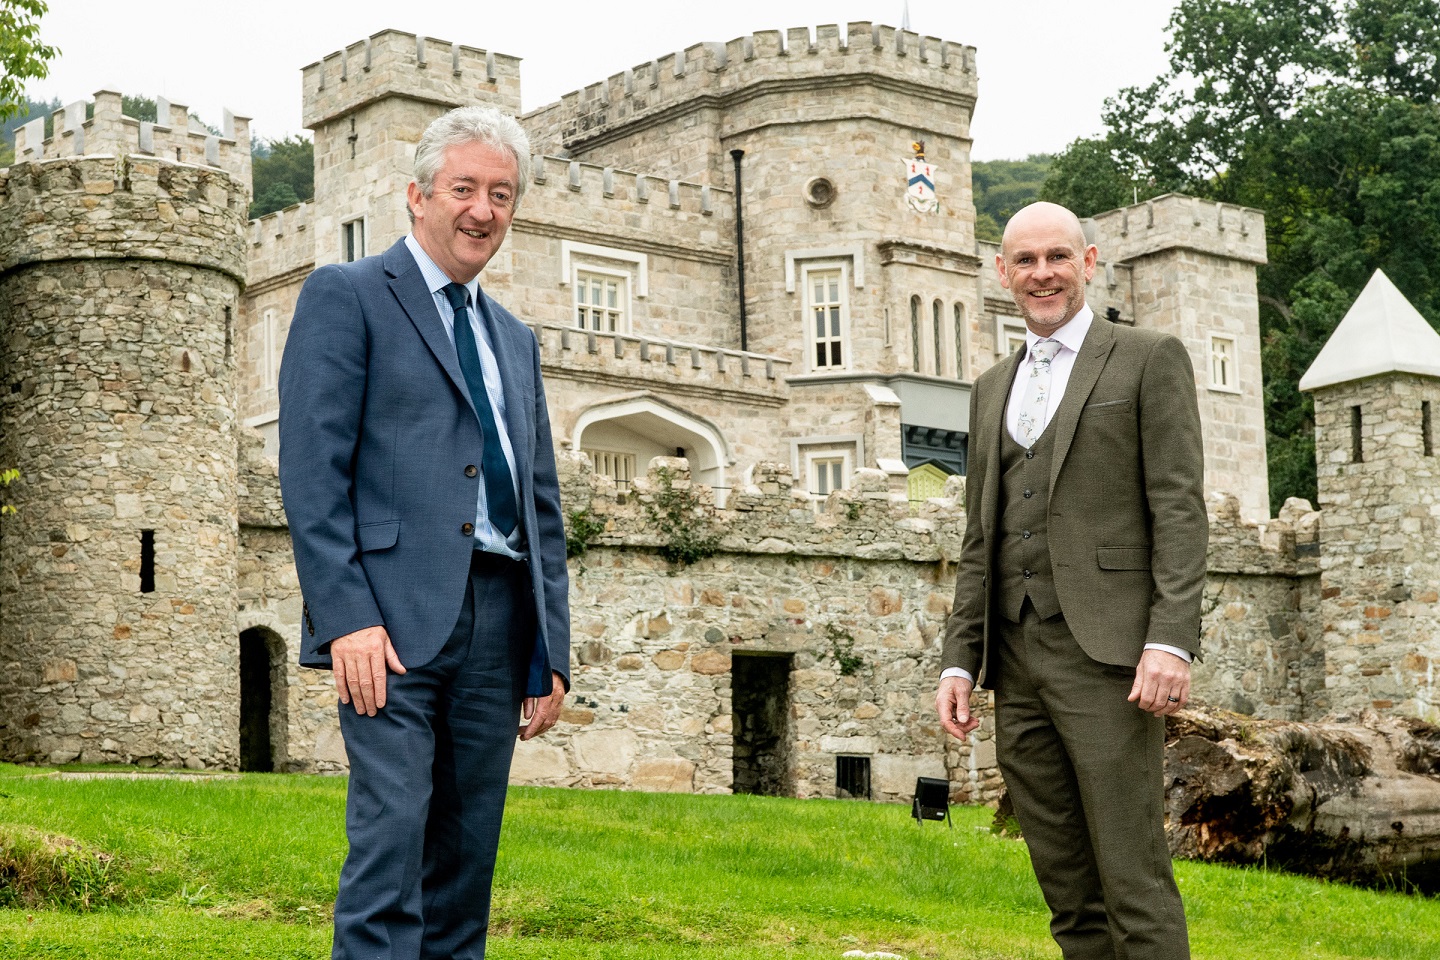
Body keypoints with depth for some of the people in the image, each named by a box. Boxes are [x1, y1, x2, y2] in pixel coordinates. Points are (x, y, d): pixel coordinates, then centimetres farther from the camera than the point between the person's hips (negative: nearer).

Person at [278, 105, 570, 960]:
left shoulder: (516, 341, 23)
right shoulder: (347, 296, 4)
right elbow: (312, 470, -6)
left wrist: (552, 654, 12)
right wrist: (348, 617, -16)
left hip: (497, 623, 6)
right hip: (396, 615, -6)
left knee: (469, 850, 6)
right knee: (393, 829, -13)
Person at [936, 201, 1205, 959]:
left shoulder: (1149, 359, 3)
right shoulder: (992, 389, 20)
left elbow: (1180, 510, -5)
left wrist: (1171, 640, -16)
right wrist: (959, 661, 10)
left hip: (1107, 653, -6)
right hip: (1017, 662, 6)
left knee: (1133, 882, -8)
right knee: (1068, 896, 7)